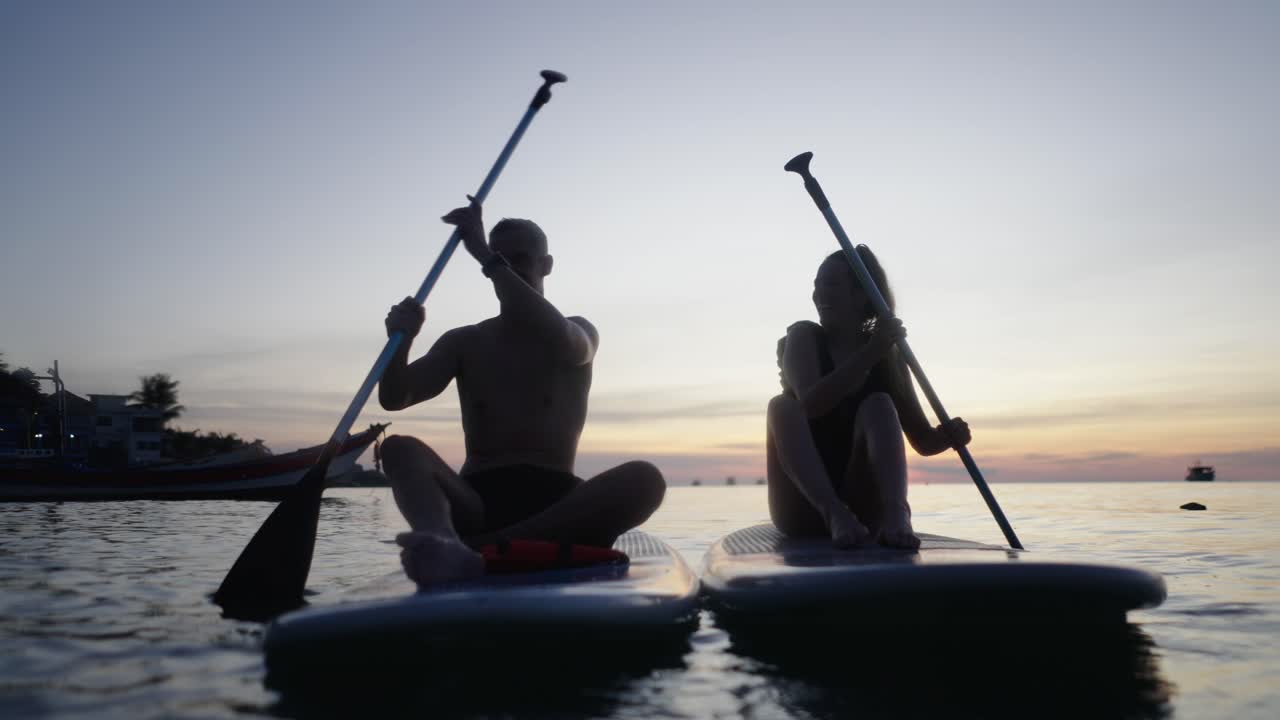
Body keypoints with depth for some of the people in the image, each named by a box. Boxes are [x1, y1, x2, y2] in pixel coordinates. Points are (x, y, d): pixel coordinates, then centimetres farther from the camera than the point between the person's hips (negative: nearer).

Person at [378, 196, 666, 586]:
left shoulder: (581, 333, 11)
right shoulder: (464, 343, 16)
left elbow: (564, 343, -16)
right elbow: (394, 399, 4)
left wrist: (485, 257, -17)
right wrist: (402, 340, -18)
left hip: (554, 505, -1)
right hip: (476, 504, 2)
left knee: (645, 478, -30)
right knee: (400, 449, -24)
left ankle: (477, 546, -44)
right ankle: (445, 543, -57)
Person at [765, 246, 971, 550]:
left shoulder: (887, 354, 6)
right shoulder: (804, 337, 0)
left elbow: (923, 441, 5)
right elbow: (811, 404, -21)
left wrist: (947, 435, -17)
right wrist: (870, 352, -28)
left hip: (861, 509, 1)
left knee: (878, 406, -20)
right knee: (782, 406, -23)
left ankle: (895, 513, -45)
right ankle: (835, 514, -43)